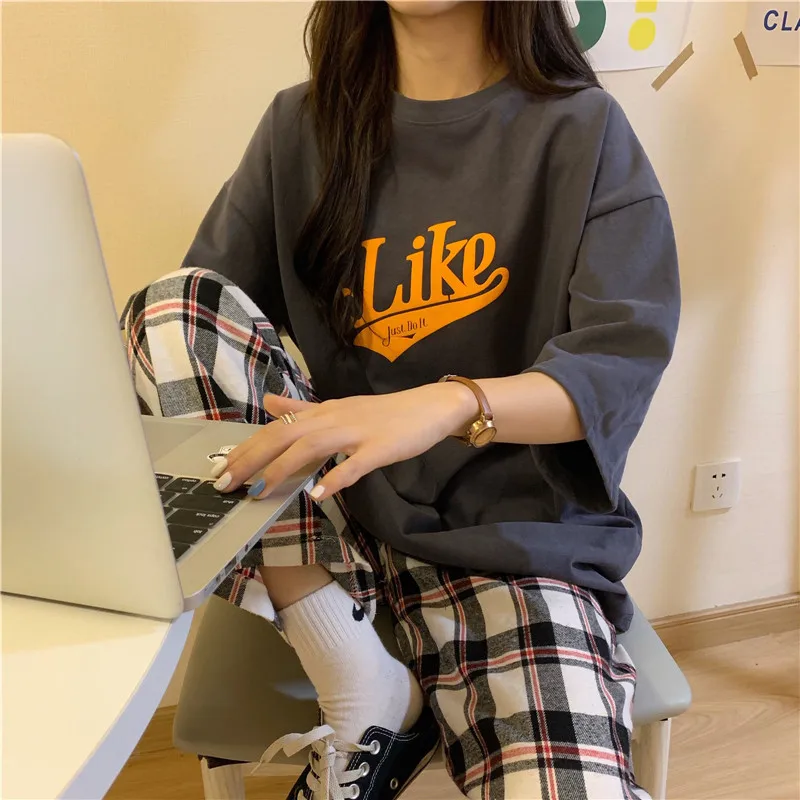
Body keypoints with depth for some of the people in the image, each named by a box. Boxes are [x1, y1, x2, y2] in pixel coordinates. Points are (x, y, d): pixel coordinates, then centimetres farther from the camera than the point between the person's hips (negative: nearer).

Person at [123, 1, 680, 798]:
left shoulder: (584, 130, -1)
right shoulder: (302, 126, 7)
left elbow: (624, 361, -15)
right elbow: (191, 316, 1)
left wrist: (444, 406, -34)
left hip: (511, 526, -3)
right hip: (332, 513, 4)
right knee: (172, 308, -19)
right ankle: (366, 690, -14)